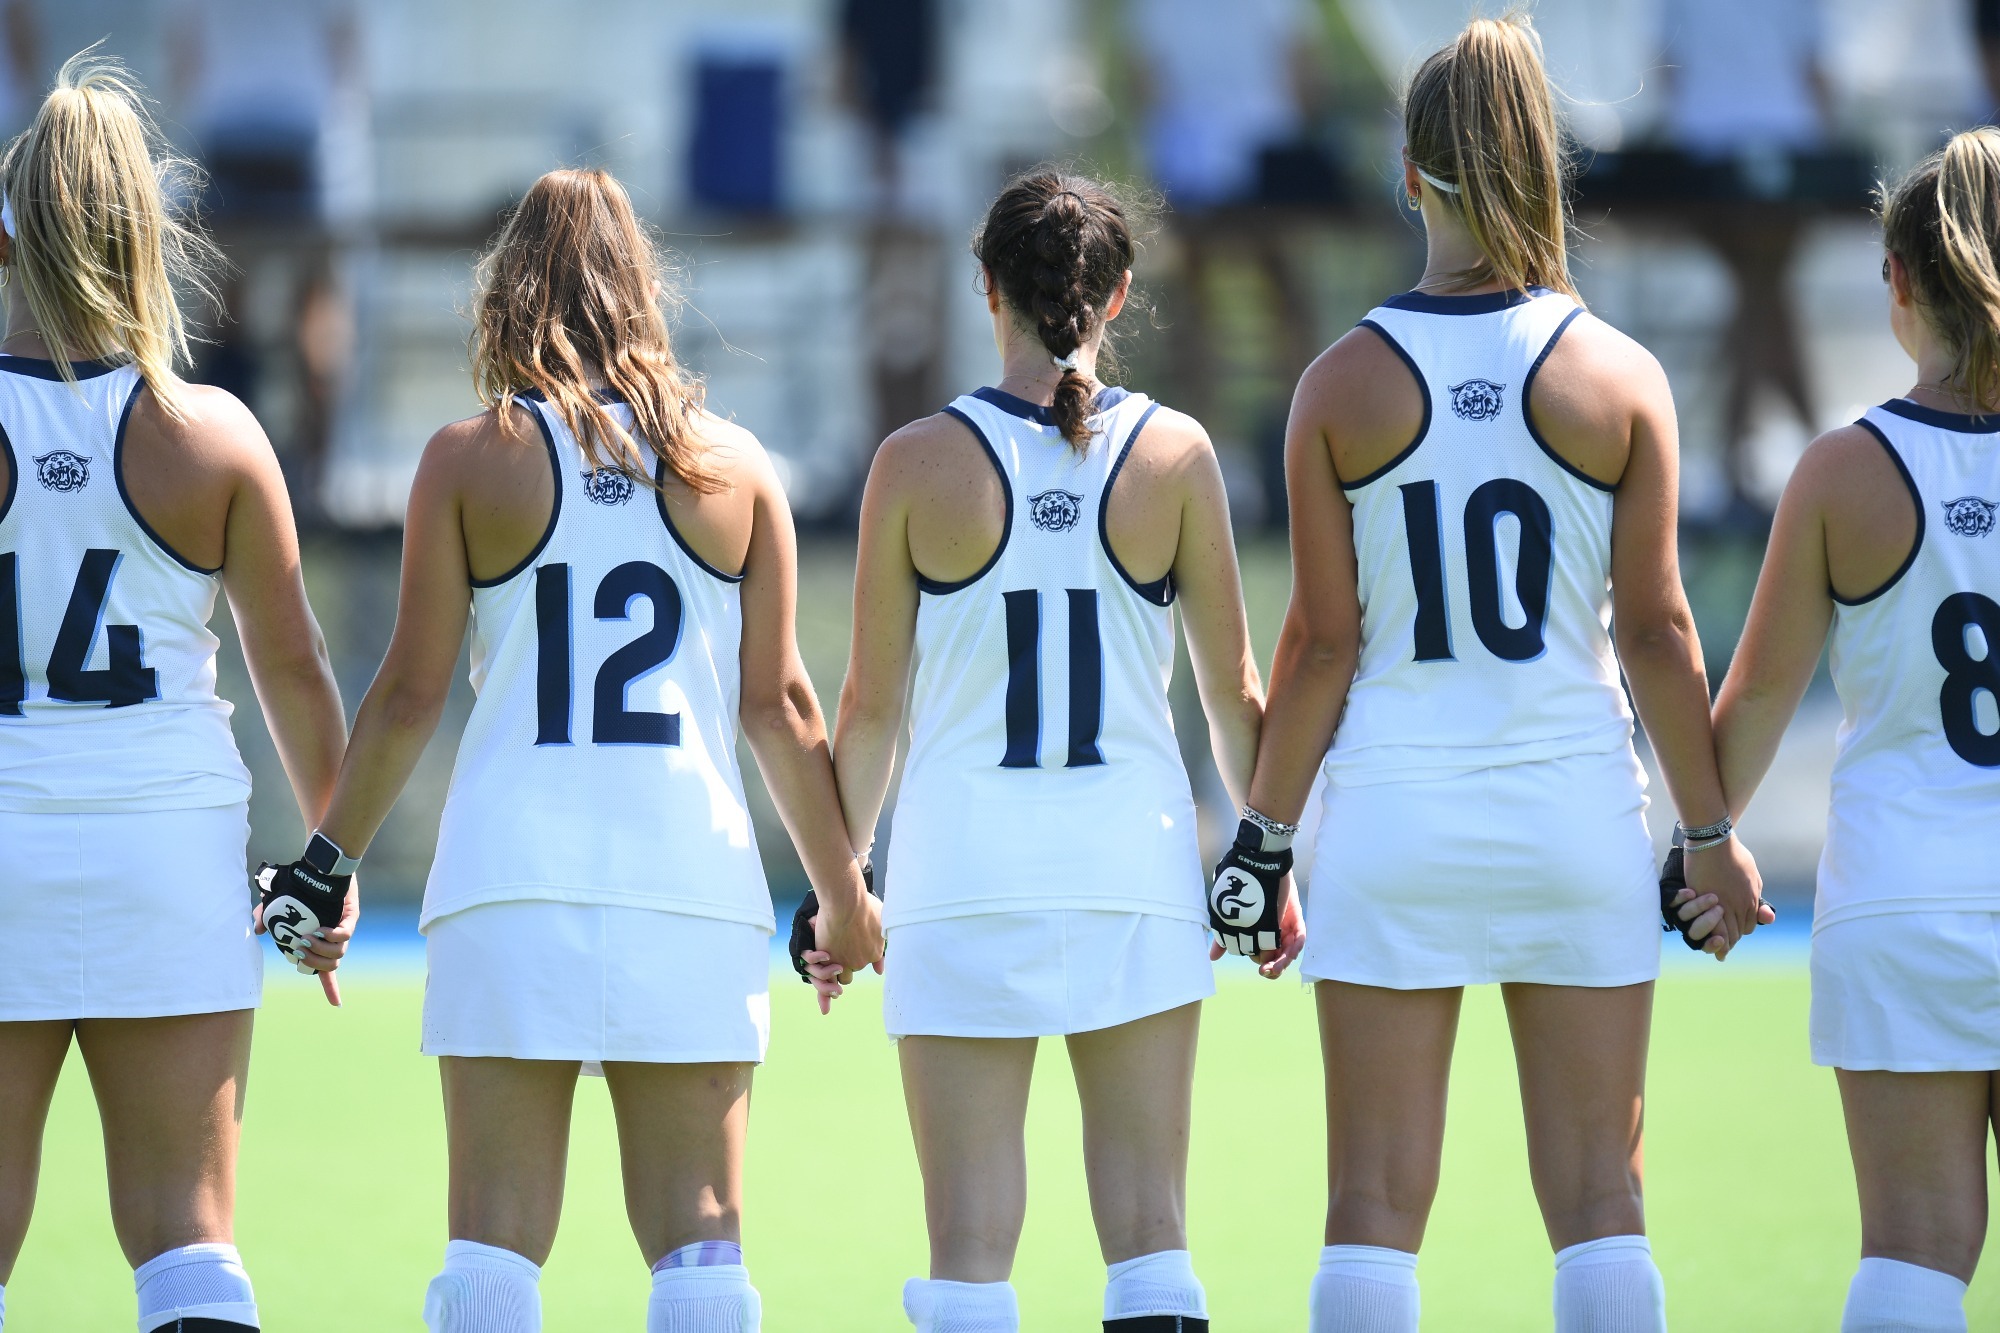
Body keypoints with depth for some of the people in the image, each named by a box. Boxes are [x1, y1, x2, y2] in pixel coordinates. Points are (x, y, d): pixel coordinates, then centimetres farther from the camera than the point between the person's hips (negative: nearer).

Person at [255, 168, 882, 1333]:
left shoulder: (469, 460, 2)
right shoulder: (734, 464, 6)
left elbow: (412, 693, 1)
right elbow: (780, 703, 7)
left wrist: (331, 857, 13)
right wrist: (843, 889, 17)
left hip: (514, 876, -1)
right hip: (694, 877, 1)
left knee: (498, 1235, 0)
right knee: (698, 1230, 3)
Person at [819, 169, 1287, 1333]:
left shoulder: (919, 462, -3)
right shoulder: (1175, 453, -1)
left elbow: (872, 707, 1)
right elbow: (1236, 692, 4)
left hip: (966, 873, -1)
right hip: (1137, 864, 1)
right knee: (1151, 1228, 4)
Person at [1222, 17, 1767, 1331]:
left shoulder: (1345, 384, -2)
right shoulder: (1621, 380, -2)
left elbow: (1323, 643, -3)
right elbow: (1657, 630, -1)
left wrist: (1263, 834, 6)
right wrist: (1712, 834, 7)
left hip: (1397, 823, 0)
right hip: (1577, 816, 0)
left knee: (1375, 1207, 3)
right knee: (1599, 1198, 5)